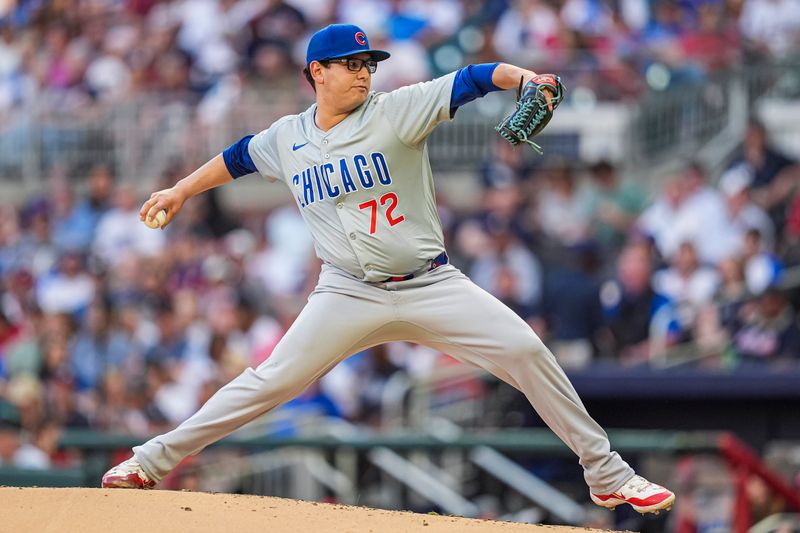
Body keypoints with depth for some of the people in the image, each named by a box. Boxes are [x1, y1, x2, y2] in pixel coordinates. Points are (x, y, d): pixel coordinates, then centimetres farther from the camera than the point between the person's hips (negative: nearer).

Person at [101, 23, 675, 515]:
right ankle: (154, 460, 4)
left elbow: (469, 80, -16)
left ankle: (606, 475, -3)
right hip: (349, 295, 1)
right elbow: (238, 158, 27)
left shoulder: (397, 110, -4)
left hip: (431, 287, -1)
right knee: (272, 381, -7)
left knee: (527, 352, -13)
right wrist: (180, 191, 31)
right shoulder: (287, 138, 6)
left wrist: (525, 77, -34)